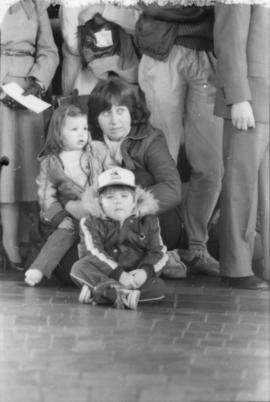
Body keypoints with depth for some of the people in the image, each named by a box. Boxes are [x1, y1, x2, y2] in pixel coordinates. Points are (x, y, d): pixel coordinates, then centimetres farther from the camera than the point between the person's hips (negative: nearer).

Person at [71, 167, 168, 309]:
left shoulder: (148, 221, 3)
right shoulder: (92, 222, -2)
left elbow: (157, 252, 0)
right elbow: (95, 253, -14)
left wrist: (145, 271, -22)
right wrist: (119, 274, -28)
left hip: (136, 275, 1)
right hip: (105, 273, -1)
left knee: (159, 287, -27)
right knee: (79, 268, -27)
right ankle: (118, 291, -49)